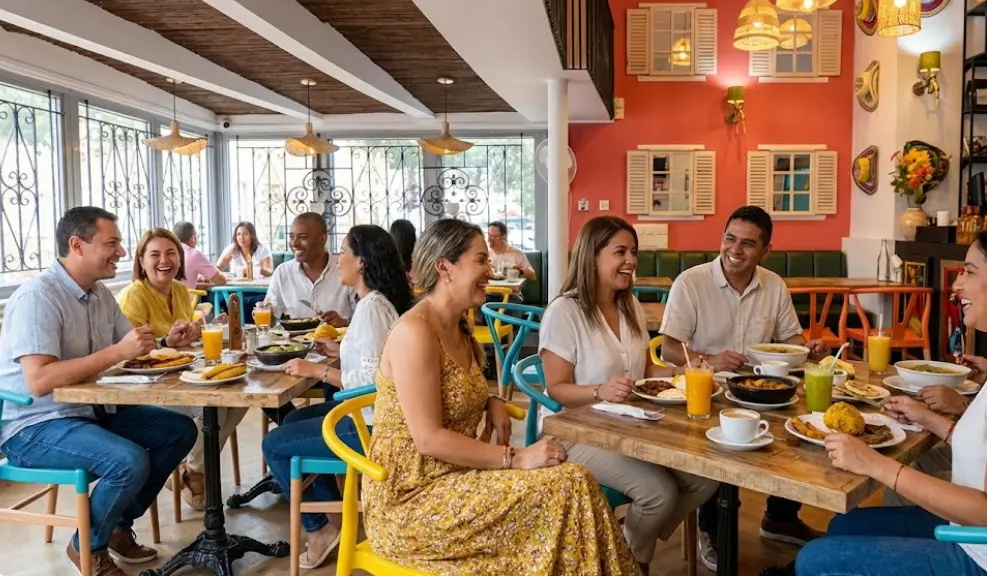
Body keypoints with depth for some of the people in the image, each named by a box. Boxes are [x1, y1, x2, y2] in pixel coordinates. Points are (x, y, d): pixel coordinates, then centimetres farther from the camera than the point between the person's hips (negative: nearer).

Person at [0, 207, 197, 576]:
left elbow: (133, 348, 10)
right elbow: (39, 382, -31)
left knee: (179, 430, 0)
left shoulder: (99, 293, 5)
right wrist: (117, 352, -31)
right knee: (130, 462, -30)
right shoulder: (38, 296, -21)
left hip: (90, 411, 9)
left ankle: (120, 526, 14)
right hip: (34, 427, -9)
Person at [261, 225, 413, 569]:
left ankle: (319, 528, 14)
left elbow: (373, 379, -27)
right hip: (368, 411, 10)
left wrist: (317, 370, -19)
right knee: (293, 421, 25)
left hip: (370, 424, -10)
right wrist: (340, 352, 11)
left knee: (274, 445, 0)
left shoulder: (371, 306, -22)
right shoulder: (376, 301, 8)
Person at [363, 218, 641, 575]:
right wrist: (516, 458, -21)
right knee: (566, 488, -18)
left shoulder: (459, 326, 8)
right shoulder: (415, 332, -20)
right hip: (411, 499, -8)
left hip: (449, 476, 8)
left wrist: (490, 403, 3)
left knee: (570, 481, -10)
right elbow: (429, 439, -22)